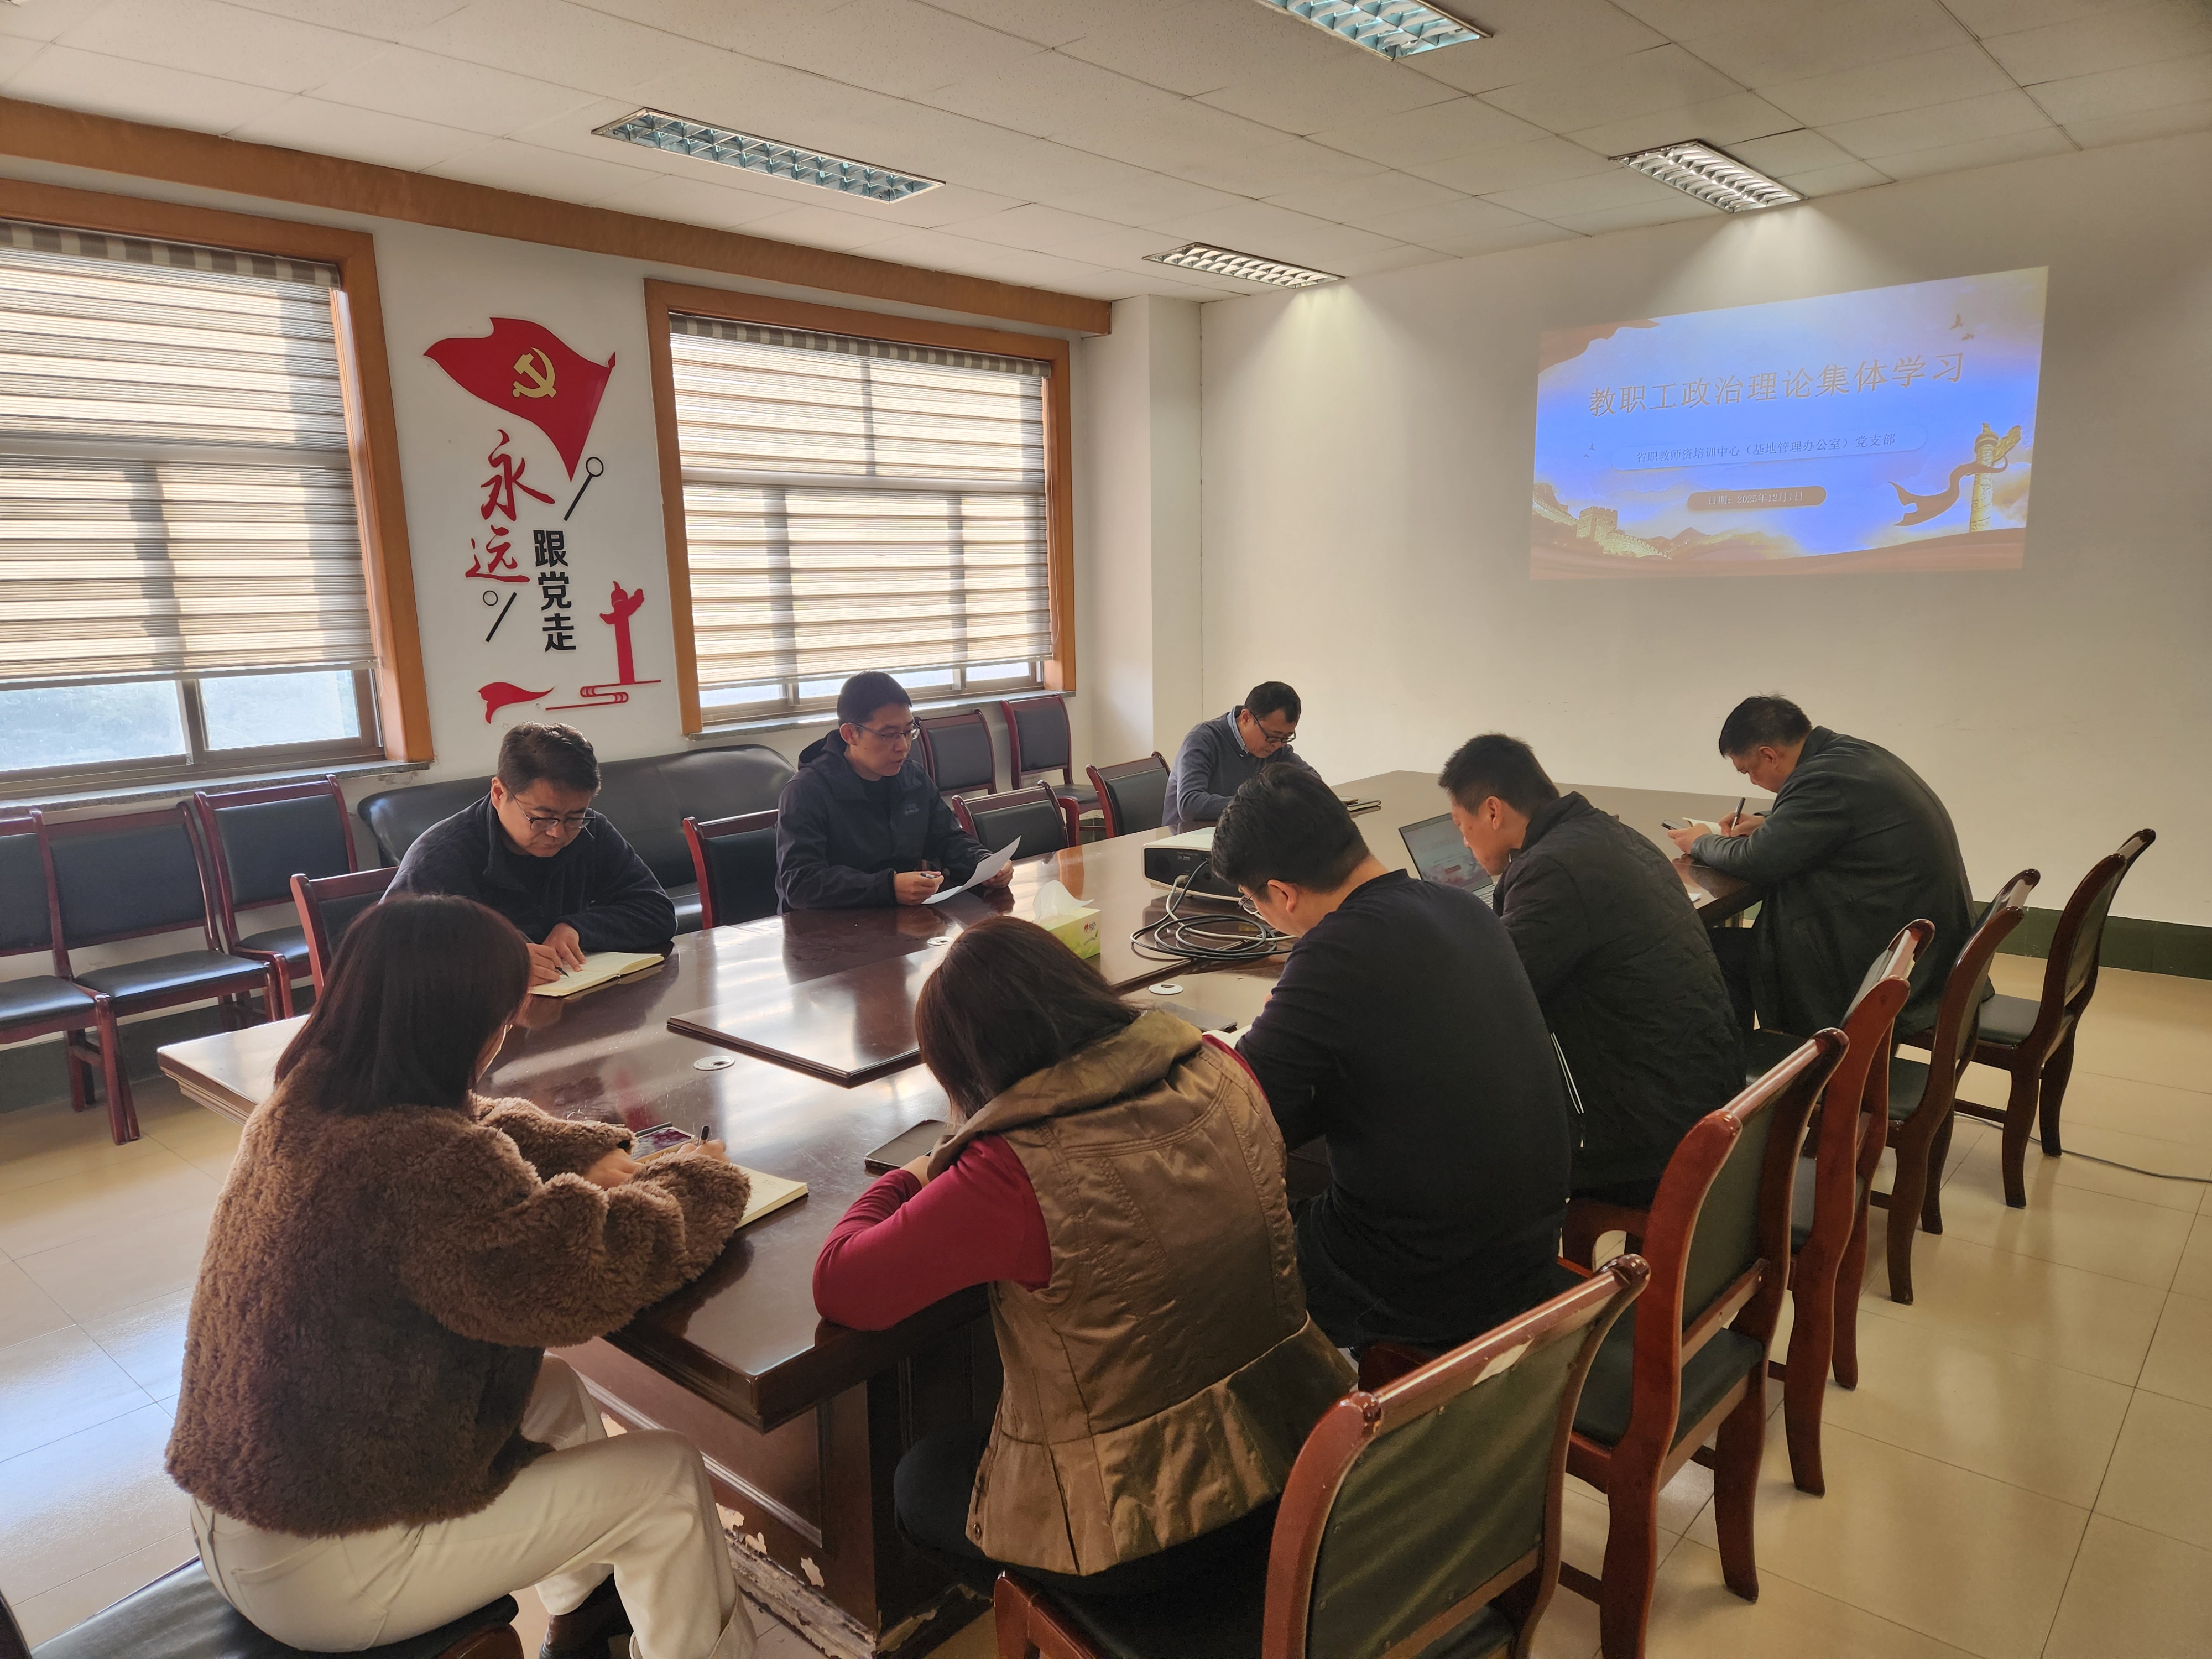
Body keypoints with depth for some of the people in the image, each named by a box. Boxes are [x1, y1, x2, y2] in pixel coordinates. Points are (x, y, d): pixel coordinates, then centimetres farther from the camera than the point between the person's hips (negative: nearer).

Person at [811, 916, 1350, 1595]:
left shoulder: (1013, 1174, -29)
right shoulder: (1218, 1072, -12)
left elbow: (839, 1288, -17)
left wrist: (906, 1181, 1)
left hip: (1138, 1530, -6)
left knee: (920, 1479, 25)